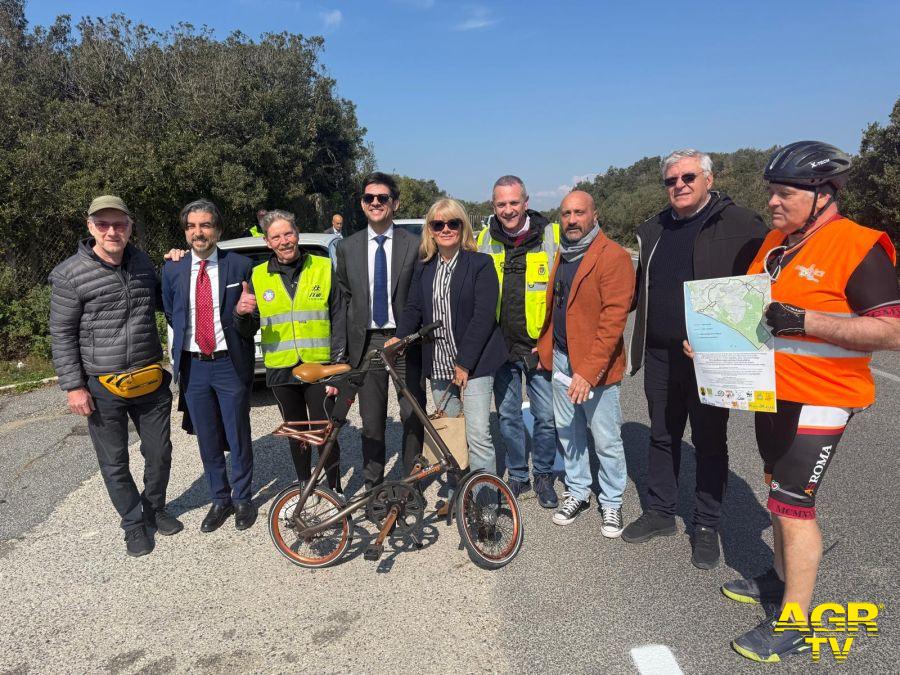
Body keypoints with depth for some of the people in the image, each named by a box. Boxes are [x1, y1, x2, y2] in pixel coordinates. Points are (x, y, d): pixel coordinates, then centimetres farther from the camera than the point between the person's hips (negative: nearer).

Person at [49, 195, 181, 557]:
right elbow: (61, 335, -6)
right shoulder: (69, 274, -10)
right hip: (103, 388, -4)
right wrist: (73, 387, -9)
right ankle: (134, 522, 29)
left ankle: (155, 509, 38)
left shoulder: (143, 262, 4)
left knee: (159, 452, 14)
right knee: (115, 463, 10)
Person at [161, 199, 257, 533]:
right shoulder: (172, 270, 3)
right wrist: (180, 350, 10)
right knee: (207, 441, 14)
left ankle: (242, 498, 29)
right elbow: (170, 315, 15)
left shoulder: (240, 265, -5)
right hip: (192, 366, 3)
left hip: (230, 364, -3)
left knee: (238, 437, 9)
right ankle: (219, 499, 32)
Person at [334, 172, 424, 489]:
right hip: (366, 342, 2)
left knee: (413, 416, 7)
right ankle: (372, 484, 24)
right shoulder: (347, 247, 7)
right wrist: (344, 350, 4)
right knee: (372, 420, 10)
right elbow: (343, 300, 8)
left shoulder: (414, 245, -1)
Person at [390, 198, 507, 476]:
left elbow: (483, 316, -12)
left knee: (478, 435, -9)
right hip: (438, 365, 5)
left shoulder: (480, 264, -5)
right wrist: (399, 337, -12)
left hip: (474, 364, -5)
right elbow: (413, 308, 8)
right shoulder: (423, 268, 12)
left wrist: (464, 364, -15)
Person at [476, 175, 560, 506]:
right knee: (507, 416, 12)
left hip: (539, 345, -2)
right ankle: (517, 475, 29)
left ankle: (543, 475, 25)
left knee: (546, 417, 3)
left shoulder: (551, 236, -3)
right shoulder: (485, 240, 5)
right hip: (500, 346, 3)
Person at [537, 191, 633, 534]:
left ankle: (612, 503, 23)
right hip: (561, 359, 7)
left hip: (595, 365, -7)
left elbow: (613, 318, -20)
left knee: (606, 440, 4)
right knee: (567, 432, 16)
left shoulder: (614, 256, -14)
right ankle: (578, 492, 33)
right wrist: (545, 348, 12)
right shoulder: (562, 255, 11)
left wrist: (589, 371, -24)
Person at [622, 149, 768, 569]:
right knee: (662, 437, 15)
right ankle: (660, 512, 31)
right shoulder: (653, 231, 12)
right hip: (660, 356, 5)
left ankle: (707, 526, 23)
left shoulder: (739, 225, -7)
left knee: (709, 442, 8)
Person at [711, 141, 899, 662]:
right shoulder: (775, 241, 8)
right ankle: (783, 578, 40)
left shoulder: (858, 247, -17)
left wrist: (803, 321, -30)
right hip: (771, 393, 8)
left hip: (818, 401, -8)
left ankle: (793, 625, 14)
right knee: (782, 495, 20)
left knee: (794, 506, -2)